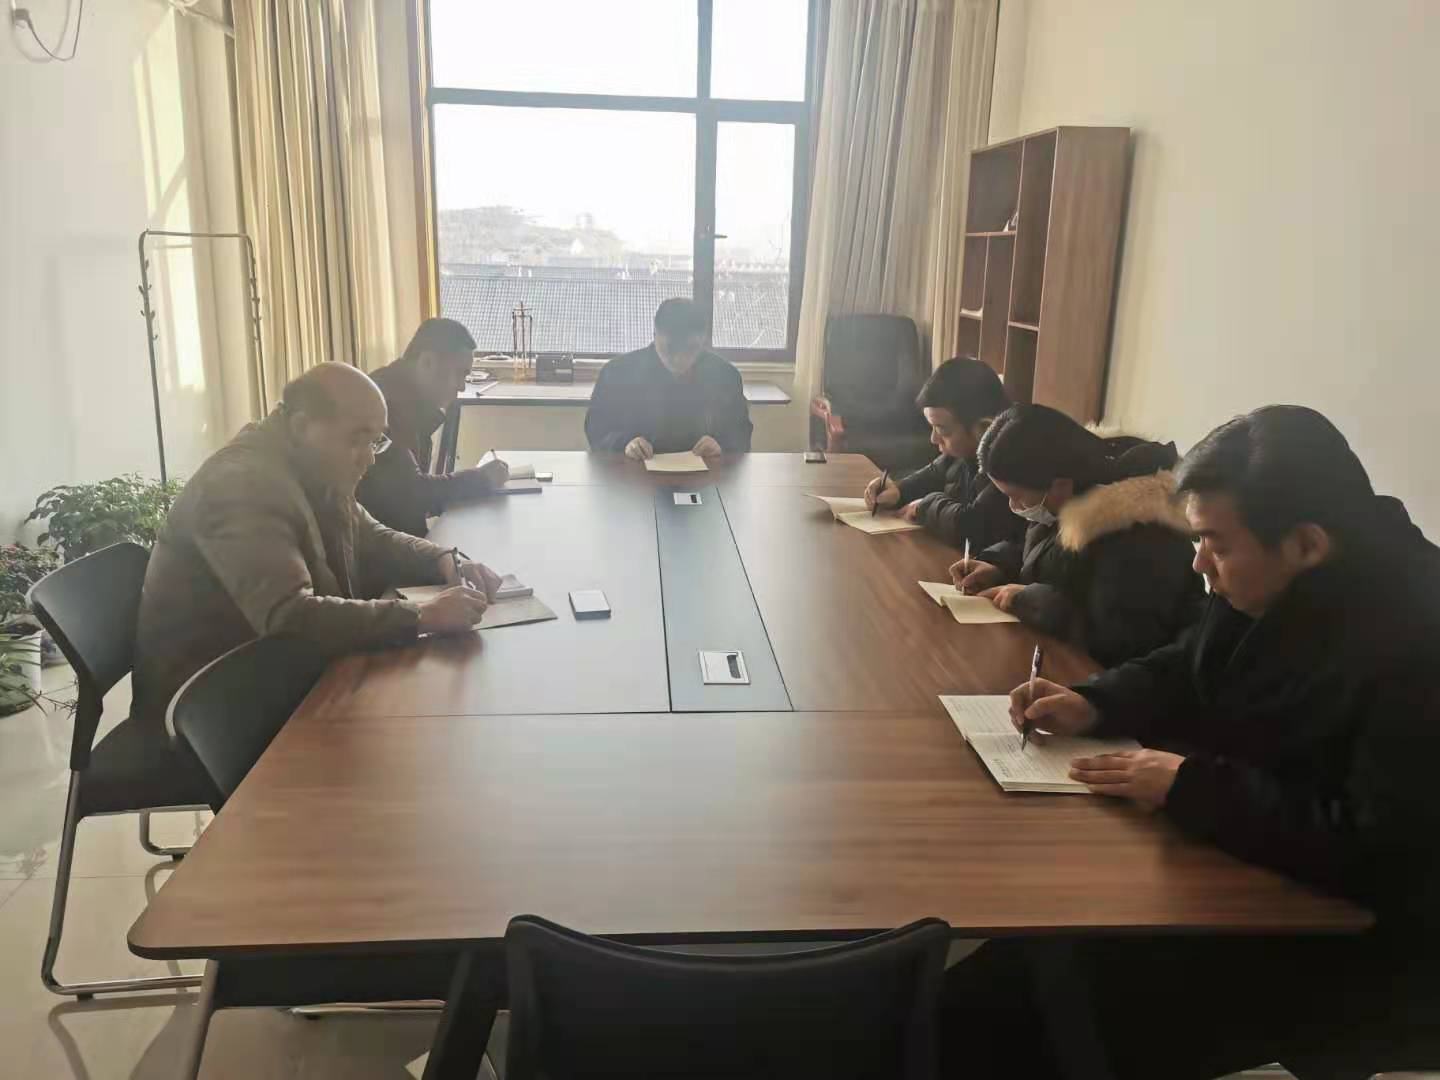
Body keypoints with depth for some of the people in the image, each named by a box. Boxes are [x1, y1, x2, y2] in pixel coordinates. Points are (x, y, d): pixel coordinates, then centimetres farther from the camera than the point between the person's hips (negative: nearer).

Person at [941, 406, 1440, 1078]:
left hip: (1360, 945, -8)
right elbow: (1184, 675, 14)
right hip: (1246, 863, 8)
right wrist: (1092, 706, -5)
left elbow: (1381, 856, -31)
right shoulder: (1275, 585, -1)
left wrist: (1192, 787, -25)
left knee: (1094, 1009, -19)